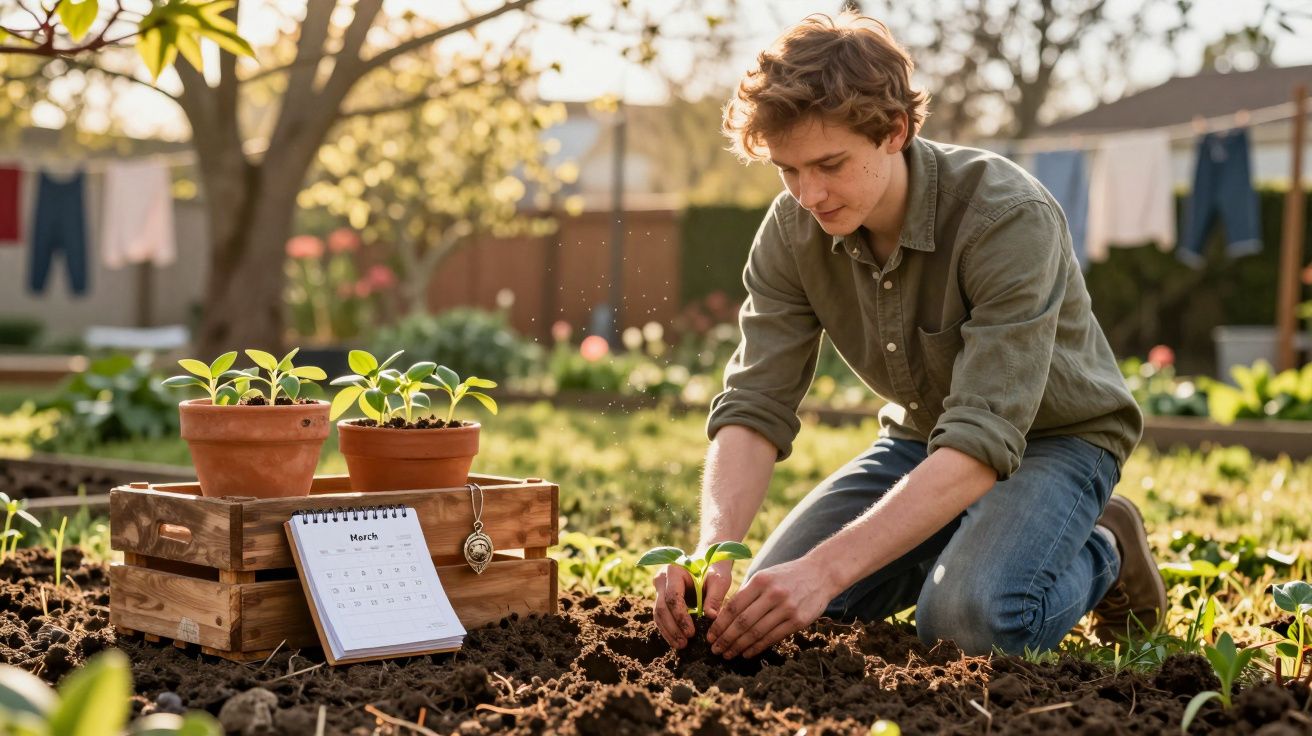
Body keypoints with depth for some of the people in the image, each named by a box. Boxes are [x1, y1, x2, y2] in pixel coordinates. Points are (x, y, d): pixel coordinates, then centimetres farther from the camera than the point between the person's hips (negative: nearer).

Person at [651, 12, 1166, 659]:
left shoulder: (1009, 218, -34)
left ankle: (1099, 551, 2)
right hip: (921, 437, 6)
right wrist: (712, 551, -39)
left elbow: (982, 441, -40)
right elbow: (754, 408, -19)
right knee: (771, 599, -8)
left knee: (969, 619, -32)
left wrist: (827, 568, -49)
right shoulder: (792, 231, -16)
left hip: (1052, 436, -5)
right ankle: (955, 546, 16)